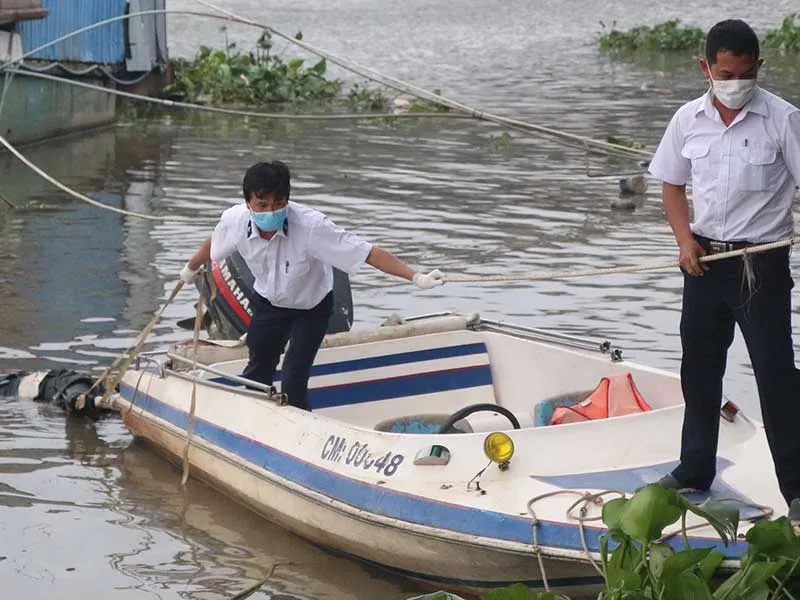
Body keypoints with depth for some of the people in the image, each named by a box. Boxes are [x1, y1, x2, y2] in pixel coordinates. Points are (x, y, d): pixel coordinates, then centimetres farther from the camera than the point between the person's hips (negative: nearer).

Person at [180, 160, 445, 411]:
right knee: (257, 374, 16)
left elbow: (368, 253, -38)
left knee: (292, 383, -12)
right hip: (269, 304, 4)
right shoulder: (234, 221, -25)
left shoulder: (311, 226, -39)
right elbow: (212, 246, 1)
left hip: (312, 308, -4)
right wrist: (190, 269, 21)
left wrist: (416, 277, -47)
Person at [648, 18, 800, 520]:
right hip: (704, 259, 5)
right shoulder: (689, 120, 2)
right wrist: (685, 240, -2)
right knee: (699, 367, 15)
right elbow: (673, 185, 13)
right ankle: (695, 470, 30)